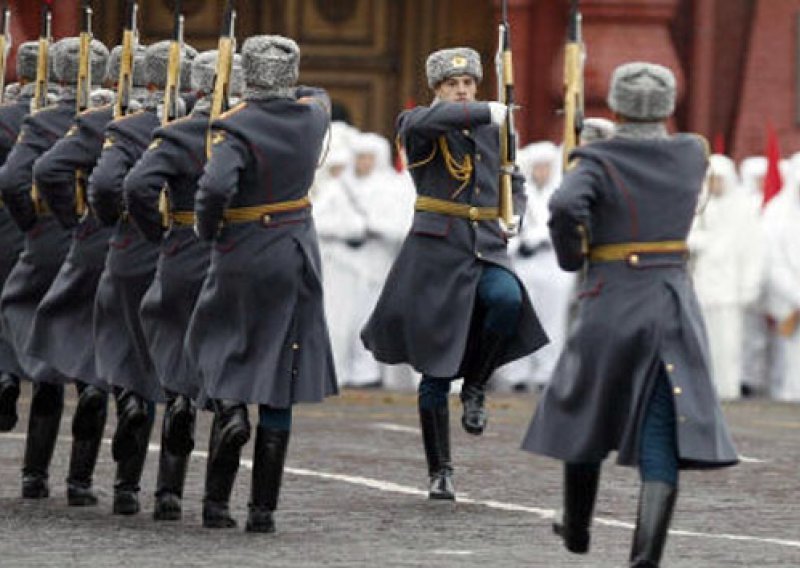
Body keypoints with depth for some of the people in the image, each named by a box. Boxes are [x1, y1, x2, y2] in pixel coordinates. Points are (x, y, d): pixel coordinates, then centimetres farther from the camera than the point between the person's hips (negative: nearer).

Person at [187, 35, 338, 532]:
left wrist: (207, 229, -11)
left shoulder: (237, 127, -15)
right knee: (279, 384, 5)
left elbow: (215, 187, -29)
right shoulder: (314, 113, -1)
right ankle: (263, 510, 4)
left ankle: (230, 412, -8)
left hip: (242, 257, -3)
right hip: (296, 257, 3)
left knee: (217, 347, 23)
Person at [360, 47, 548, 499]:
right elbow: (427, 120, -26)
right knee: (436, 369, 0)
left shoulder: (493, 132, 13)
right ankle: (440, 471, 12)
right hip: (437, 252, -3)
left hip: (488, 248, 3)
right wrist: (487, 113, -26)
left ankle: (476, 387, -8)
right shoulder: (419, 128, 0)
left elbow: (515, 184, 26)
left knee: (507, 299, -33)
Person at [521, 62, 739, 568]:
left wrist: (571, 257, -8)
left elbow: (567, 207, -27)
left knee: (588, 414, 24)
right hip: (675, 310, 1)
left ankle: (578, 527, 42)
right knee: (662, 442, -4)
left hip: (612, 312, -1)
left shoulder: (598, 163, -7)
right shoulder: (694, 154, 5)